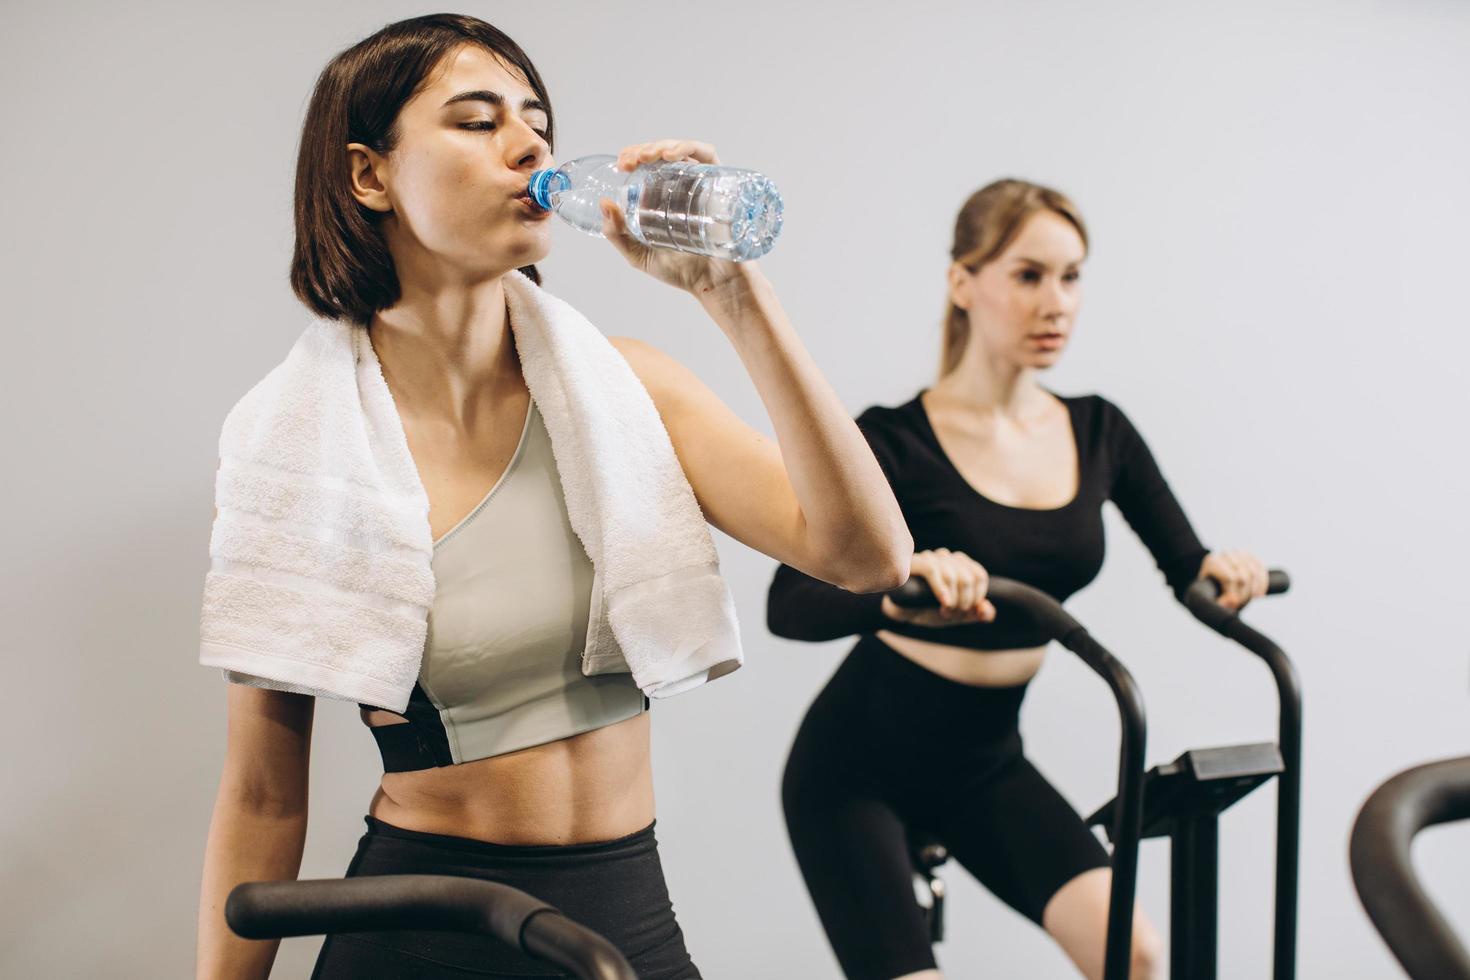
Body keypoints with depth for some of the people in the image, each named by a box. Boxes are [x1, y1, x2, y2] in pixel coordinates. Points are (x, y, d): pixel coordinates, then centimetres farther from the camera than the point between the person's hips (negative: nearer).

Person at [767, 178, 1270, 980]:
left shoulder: (1098, 433, -1)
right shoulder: (896, 442, -18)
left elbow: (1189, 568, 6)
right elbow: (789, 607, -30)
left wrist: (1222, 570, -17)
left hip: (984, 759, 5)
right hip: (859, 761, -5)